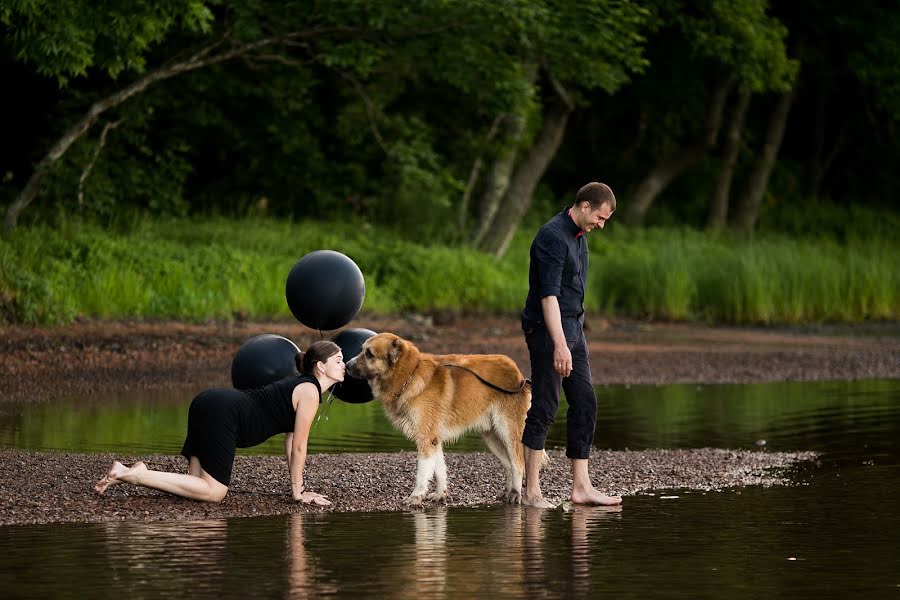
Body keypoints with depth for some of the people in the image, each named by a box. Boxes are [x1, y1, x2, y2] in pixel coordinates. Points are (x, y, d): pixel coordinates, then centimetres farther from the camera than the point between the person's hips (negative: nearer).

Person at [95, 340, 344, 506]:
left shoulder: (299, 385, 23)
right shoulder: (310, 392, -7)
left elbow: (290, 441, 26)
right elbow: (298, 448, -5)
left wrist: (297, 487, 23)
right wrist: (297, 491, 3)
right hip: (221, 414, -10)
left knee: (198, 484, 6)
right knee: (213, 492, -11)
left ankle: (129, 474, -2)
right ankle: (135, 474, -17)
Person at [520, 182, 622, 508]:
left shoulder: (579, 236, 13)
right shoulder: (552, 237, -18)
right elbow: (548, 294, -24)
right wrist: (559, 345, -30)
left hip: (573, 329, 9)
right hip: (547, 332, -9)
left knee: (585, 404, 6)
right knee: (544, 408, -6)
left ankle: (581, 487, 8)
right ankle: (531, 491, -2)